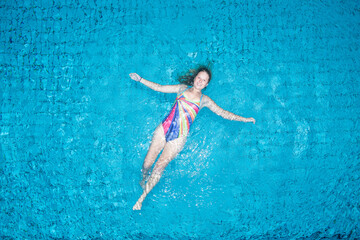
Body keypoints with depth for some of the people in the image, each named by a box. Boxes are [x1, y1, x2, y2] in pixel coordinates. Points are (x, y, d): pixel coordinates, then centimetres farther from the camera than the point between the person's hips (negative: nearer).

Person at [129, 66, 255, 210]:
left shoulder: (204, 100, 8)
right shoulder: (182, 88, 11)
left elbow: (223, 113, 8)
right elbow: (159, 88, 15)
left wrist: (244, 119, 3)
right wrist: (140, 79, 13)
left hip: (179, 136, -2)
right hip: (164, 128, 2)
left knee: (159, 166, -10)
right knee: (147, 163, -1)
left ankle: (142, 198, 4)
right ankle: (143, 180, 33)